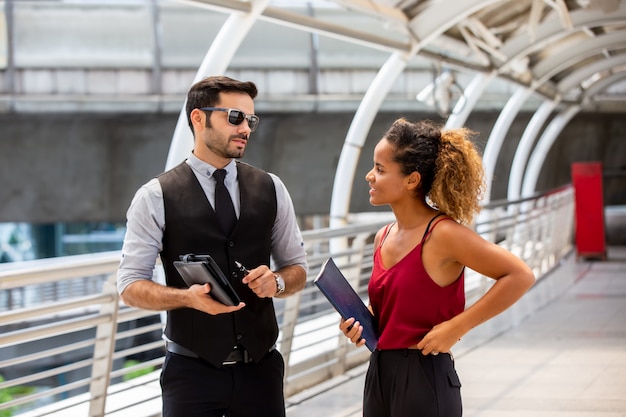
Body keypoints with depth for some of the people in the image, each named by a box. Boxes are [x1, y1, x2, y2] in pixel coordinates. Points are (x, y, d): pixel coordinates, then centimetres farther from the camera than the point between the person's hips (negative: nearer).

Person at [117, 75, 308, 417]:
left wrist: (277, 282, -11)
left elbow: (297, 268, 12)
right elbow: (131, 285, -5)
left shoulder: (271, 189, 6)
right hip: (192, 371, -3)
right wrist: (189, 297, -23)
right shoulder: (155, 197, -5)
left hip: (260, 368, 3)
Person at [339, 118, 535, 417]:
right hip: (378, 374, 7)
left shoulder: (442, 234, -15)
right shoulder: (383, 238, 7)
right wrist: (358, 321, 1)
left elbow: (520, 276, -18)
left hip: (424, 380, -7)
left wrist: (456, 328, -18)